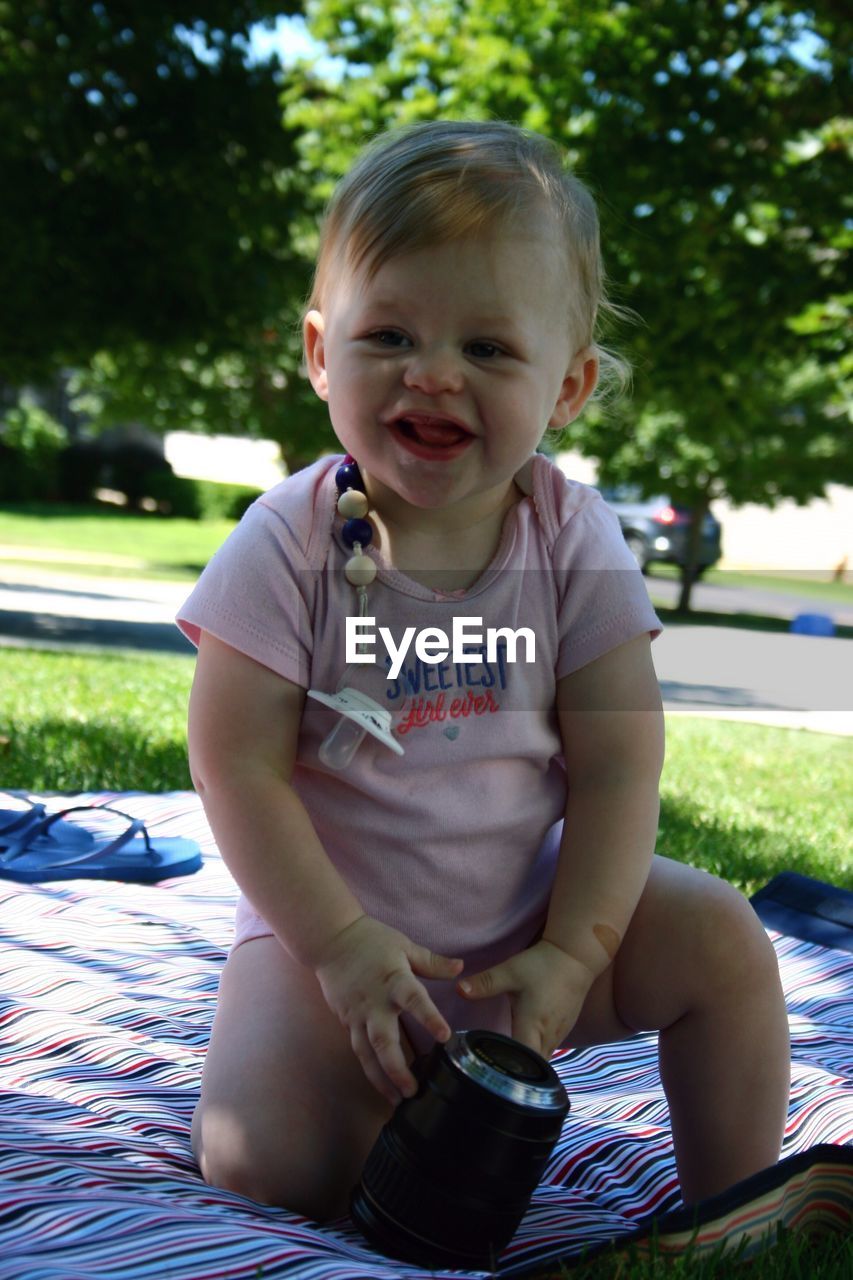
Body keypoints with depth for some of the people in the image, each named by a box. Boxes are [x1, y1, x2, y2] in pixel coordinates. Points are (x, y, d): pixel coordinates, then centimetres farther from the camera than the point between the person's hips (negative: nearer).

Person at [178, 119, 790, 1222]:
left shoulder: (573, 540, -9)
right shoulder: (288, 545, -16)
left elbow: (616, 764, -9)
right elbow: (238, 768, -16)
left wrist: (572, 953, -15)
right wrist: (340, 945, -21)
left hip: (531, 901, 3)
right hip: (331, 923, -2)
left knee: (723, 943, -13)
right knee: (265, 1167, -20)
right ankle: (402, 1091, 12)